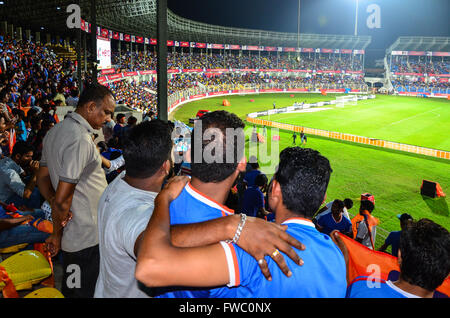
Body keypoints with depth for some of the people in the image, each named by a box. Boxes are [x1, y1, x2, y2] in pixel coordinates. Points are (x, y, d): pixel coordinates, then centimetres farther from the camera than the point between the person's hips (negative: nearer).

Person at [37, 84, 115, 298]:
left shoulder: (55, 131, 8)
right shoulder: (81, 139, -24)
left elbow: (42, 178, 15)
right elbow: (62, 199, -23)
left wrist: (53, 202, -1)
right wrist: (56, 235, -7)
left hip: (72, 235, 9)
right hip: (89, 239, -9)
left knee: (69, 290, 24)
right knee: (88, 292, 7)